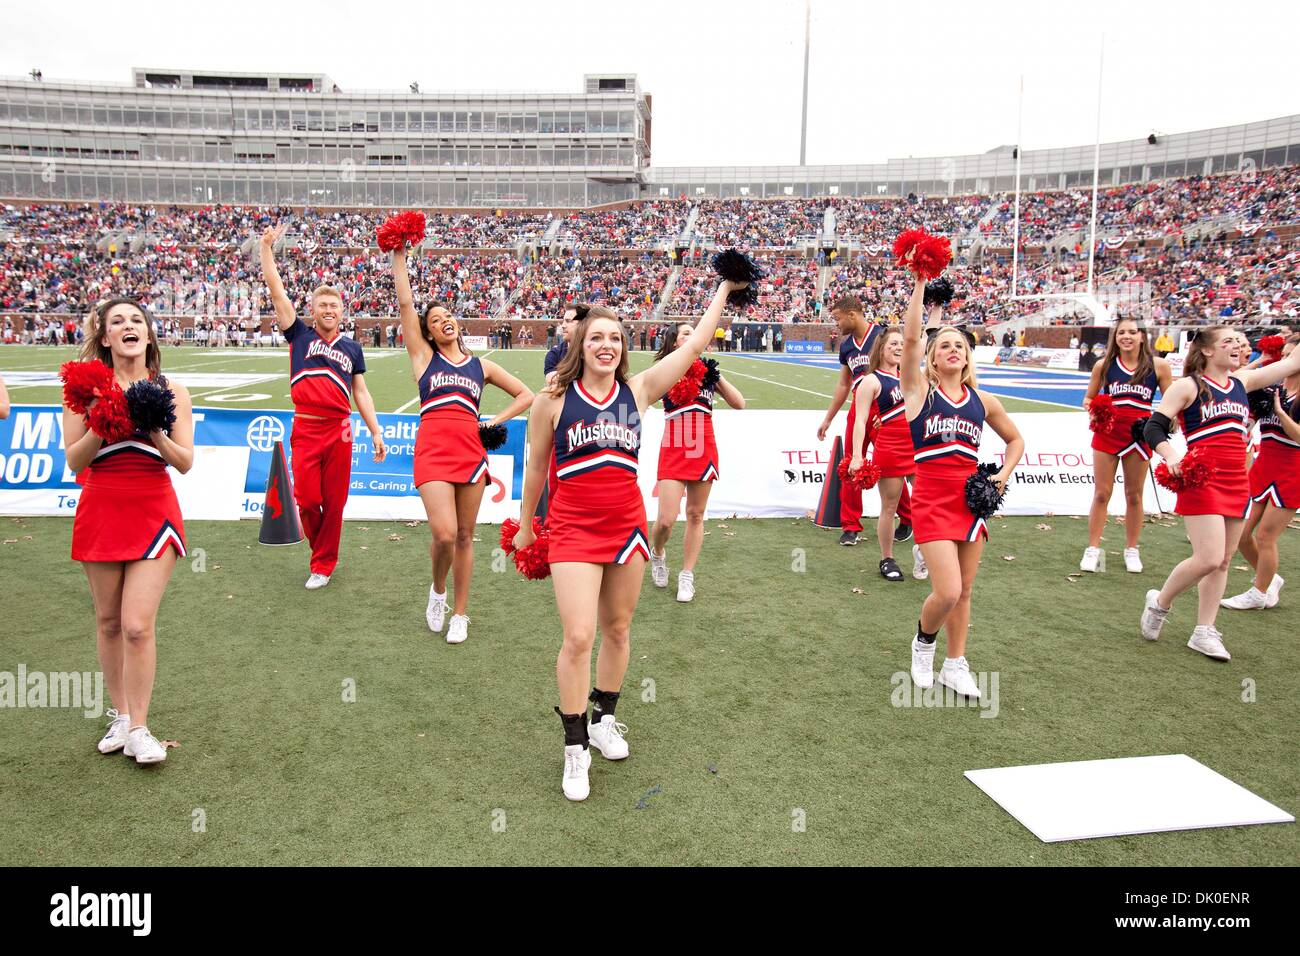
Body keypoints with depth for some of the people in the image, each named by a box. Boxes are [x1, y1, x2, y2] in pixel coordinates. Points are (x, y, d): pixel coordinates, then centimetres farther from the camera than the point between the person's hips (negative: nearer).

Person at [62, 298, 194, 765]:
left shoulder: (170, 391, 0)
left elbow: (185, 462, -3)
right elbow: (74, 461, -2)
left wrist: (154, 430, -19)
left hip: (153, 512, -1)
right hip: (101, 512, 1)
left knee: (138, 625, -8)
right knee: (108, 621, 10)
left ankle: (138, 728, 4)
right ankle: (120, 714, 27)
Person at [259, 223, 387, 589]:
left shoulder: (352, 348, 12)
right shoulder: (300, 335, 7)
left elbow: (361, 393, 14)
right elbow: (276, 290, 2)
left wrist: (376, 433, 9)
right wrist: (266, 247, -2)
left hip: (339, 429, 1)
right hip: (305, 429, -1)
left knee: (334, 501, 4)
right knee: (307, 498, -4)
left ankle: (324, 564, 17)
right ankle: (321, 549, 24)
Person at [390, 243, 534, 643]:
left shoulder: (481, 365, 17)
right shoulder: (424, 356, 12)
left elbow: (526, 395, 21)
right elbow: (405, 303, 5)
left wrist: (497, 420, 9)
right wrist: (399, 256, 2)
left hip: (472, 451, 2)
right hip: (433, 451, -2)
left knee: (464, 535, 6)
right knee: (444, 534, -16)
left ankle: (460, 614, 19)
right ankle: (437, 590, 15)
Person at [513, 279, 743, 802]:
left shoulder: (637, 390, 1)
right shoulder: (553, 399, -5)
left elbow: (695, 345, 3)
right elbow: (536, 468, 6)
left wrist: (724, 289, 5)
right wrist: (525, 526, 13)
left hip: (627, 524, 3)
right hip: (574, 528, -3)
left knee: (617, 630, 14)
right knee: (578, 638, -10)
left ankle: (604, 719, 35)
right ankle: (575, 749, 6)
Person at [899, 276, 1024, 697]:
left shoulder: (983, 400, 9)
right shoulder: (920, 389, -1)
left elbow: (1015, 439, 23)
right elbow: (910, 337, -14)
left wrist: (1004, 474, 6)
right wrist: (920, 282, -14)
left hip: (972, 499, 4)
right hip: (933, 500, -4)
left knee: (963, 592, 10)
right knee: (947, 592, -13)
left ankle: (955, 665, 26)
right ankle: (923, 641, 18)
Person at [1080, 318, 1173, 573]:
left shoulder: (1158, 365, -2)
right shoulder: (1104, 365, 1)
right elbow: (1089, 398, 11)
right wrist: (1090, 405, -12)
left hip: (1139, 436, 0)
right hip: (1107, 434, 0)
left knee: (1134, 495, 10)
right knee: (1101, 494, 2)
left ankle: (1131, 550, 22)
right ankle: (1093, 549, 9)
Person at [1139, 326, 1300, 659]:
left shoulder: (1242, 382, 13)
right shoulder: (1187, 386, -4)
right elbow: (1154, 428, -10)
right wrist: (1171, 455, -27)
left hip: (1237, 482, 7)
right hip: (1203, 481, -7)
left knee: (1222, 561, 8)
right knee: (1208, 559, -15)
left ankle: (1204, 632, 15)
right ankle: (1159, 603, 9)